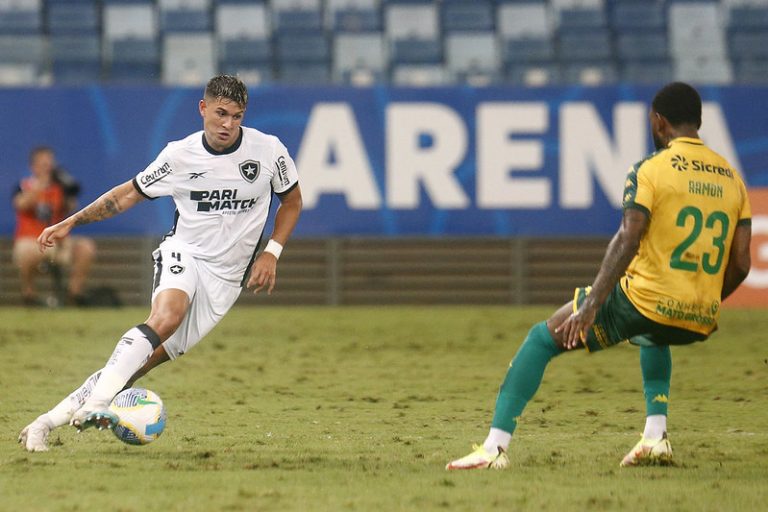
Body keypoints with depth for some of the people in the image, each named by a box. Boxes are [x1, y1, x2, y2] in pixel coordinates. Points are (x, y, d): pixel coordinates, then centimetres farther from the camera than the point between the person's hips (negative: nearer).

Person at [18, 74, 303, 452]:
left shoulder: (268, 151, -4)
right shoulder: (180, 155, -3)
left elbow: (292, 201, 13)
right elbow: (129, 194, 10)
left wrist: (271, 252, -1)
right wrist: (70, 223, 6)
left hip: (225, 279, 1)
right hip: (183, 252, -1)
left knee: (152, 357, -11)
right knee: (166, 316, -35)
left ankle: (50, 421, -8)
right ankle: (93, 405, -44)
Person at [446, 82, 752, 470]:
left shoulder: (651, 170, -5)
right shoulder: (732, 178, 11)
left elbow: (627, 240, -17)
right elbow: (740, 264, 8)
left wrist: (590, 305, -19)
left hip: (644, 303, -5)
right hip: (700, 323, 6)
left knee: (541, 339, 11)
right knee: (652, 338, 42)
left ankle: (495, 448, 0)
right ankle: (655, 436, 22)